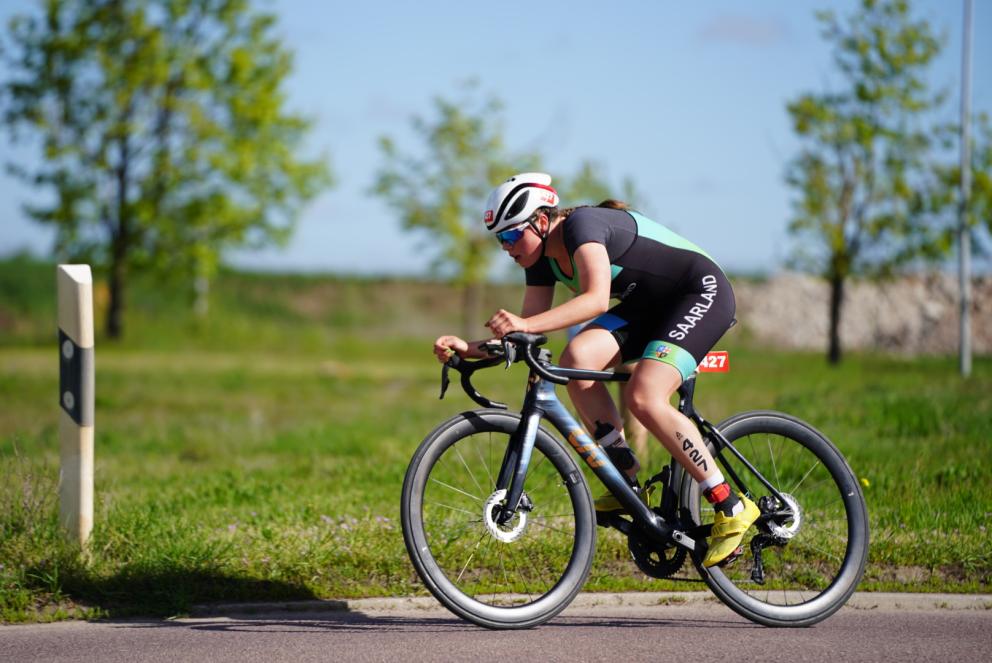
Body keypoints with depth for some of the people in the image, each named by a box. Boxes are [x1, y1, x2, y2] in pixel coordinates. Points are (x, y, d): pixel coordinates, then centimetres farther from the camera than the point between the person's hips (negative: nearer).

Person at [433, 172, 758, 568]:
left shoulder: (582, 224, -25)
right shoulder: (543, 257, 1)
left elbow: (597, 299, -40)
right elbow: (525, 334, 2)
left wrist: (526, 325, -50)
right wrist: (469, 349, -13)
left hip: (702, 294, -8)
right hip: (649, 305, 9)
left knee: (644, 397, -26)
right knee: (577, 358, -17)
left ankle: (731, 508, -18)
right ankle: (628, 485, -10)